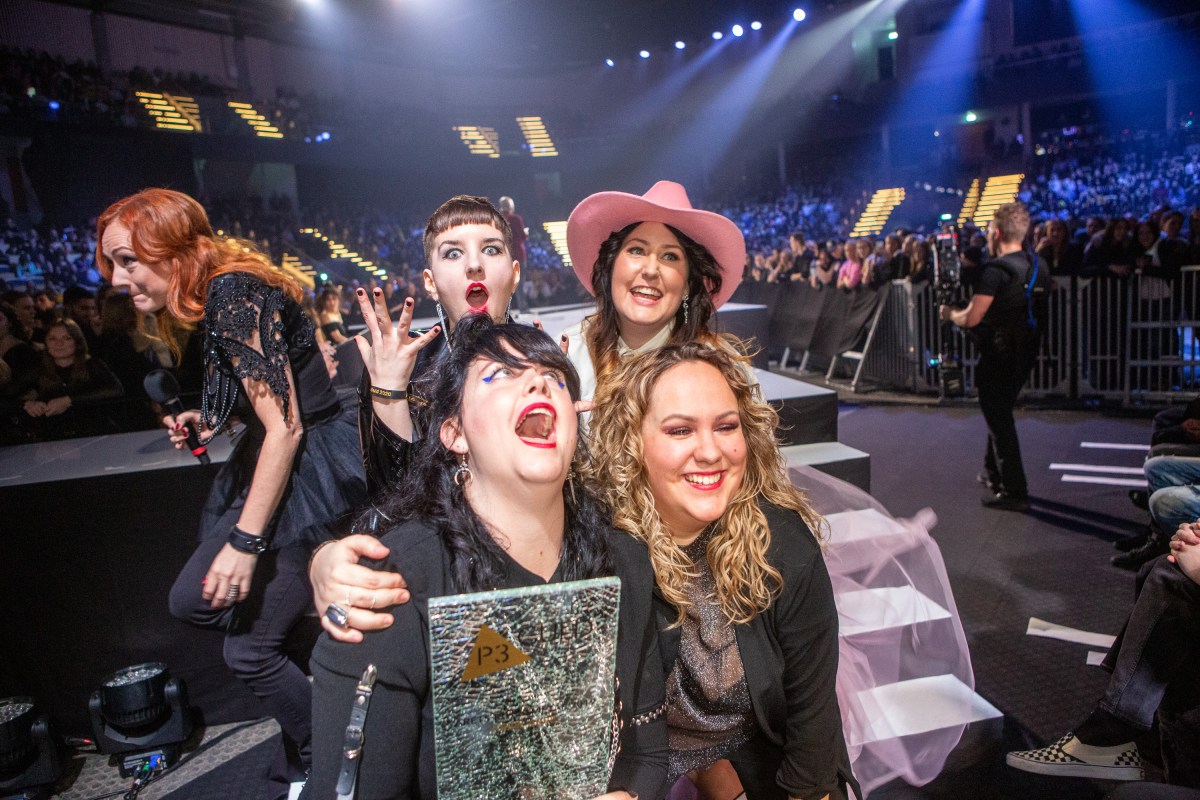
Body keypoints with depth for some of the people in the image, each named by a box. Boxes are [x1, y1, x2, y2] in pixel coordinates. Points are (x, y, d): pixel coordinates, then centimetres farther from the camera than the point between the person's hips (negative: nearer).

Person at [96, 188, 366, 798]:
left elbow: (284, 425, -23)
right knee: (193, 599, 13)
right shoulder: (216, 297, 10)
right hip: (276, 463, 10)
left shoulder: (234, 296, -20)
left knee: (250, 646, 0)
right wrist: (207, 421, 5)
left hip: (310, 468, -10)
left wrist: (245, 542, -21)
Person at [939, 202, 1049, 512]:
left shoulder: (995, 270, -20)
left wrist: (949, 314, -1)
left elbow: (971, 318, -22)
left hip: (999, 356, -9)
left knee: (999, 419, -1)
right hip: (1024, 355, 9)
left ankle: (1014, 492, 2)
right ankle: (994, 472, 38)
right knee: (1000, 413, 23)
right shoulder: (1036, 269, 9)